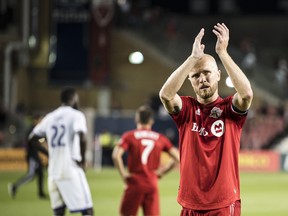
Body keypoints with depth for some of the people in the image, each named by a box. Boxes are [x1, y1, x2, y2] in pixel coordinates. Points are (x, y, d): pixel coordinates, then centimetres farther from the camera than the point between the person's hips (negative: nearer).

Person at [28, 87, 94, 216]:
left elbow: (33, 137, 19)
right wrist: (82, 160, -9)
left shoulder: (50, 117, 13)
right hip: (71, 170, -6)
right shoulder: (76, 115, -5)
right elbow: (82, 137, -21)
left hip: (53, 171, 6)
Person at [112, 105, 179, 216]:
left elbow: (116, 155, -17)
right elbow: (177, 157, 1)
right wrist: (162, 171, 6)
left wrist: (123, 174, -8)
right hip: (153, 185, 2)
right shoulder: (160, 138, 6)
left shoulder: (129, 136, -3)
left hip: (135, 183, -2)